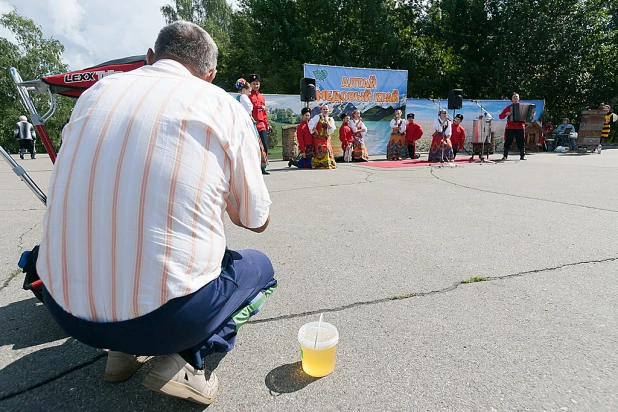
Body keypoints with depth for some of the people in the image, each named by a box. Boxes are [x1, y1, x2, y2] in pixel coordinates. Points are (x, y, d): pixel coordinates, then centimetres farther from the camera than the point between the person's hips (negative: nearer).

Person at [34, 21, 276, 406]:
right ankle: (184, 355, 2)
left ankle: (124, 349, 19)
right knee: (258, 266, 22)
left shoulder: (96, 91, 8)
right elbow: (257, 221, 5)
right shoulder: (226, 107, -5)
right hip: (164, 316, -5)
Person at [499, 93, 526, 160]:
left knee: (521, 142, 0)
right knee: (508, 142, -2)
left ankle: (522, 156, 6)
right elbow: (500, 116, 4)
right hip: (510, 127, -1)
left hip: (520, 127, 1)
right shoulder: (508, 107, 9)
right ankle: (505, 156, 4)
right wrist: (506, 114, -16)